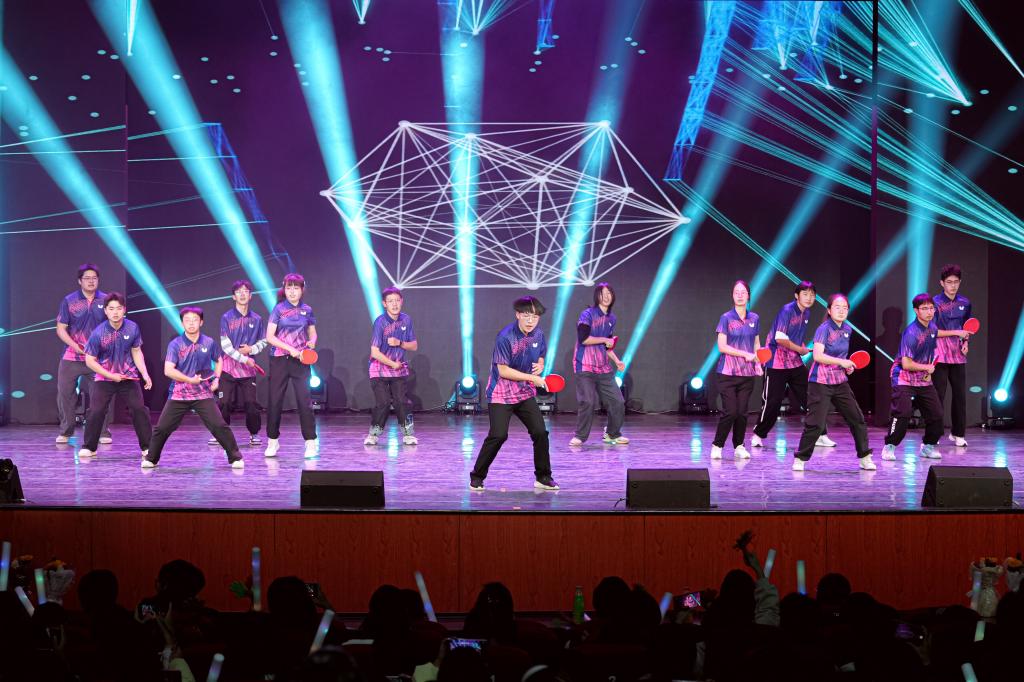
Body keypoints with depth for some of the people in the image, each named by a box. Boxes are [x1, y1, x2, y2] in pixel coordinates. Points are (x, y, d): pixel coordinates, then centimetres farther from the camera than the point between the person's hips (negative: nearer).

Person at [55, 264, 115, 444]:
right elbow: (61, 329, 1)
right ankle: (65, 432, 15)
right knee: (65, 393, 2)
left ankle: (103, 432, 7)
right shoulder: (69, 301, 2)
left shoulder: (105, 301, 4)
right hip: (72, 358, 0)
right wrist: (76, 346, -12)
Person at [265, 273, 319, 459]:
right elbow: (270, 336, -5)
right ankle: (273, 441, 15)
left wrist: (312, 342, -6)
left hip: (300, 360, 1)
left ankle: (311, 443, -1)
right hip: (280, 359, -1)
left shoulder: (307, 310, 6)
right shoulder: (279, 309, 0)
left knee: (304, 400, -6)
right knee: (275, 400, 2)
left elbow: (312, 333, 18)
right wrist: (290, 349, -14)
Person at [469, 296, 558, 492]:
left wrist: (539, 366, -5)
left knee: (540, 432, -2)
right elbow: (503, 371, -20)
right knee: (498, 435, -13)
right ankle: (476, 478, 3)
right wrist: (532, 378, -19)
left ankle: (543, 477, 13)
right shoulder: (505, 337, -20)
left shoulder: (538, 335, 0)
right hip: (501, 394, -6)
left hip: (525, 394, 6)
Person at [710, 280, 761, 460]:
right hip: (728, 373, -4)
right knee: (730, 412, -10)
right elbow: (722, 346, -7)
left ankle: (739, 446, 15)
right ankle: (717, 446, 4)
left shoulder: (754, 319, 9)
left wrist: (758, 363, 2)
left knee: (742, 412, 2)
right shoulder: (726, 318, -3)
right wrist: (745, 354, -13)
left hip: (747, 373, 4)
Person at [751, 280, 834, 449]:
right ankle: (758, 435, 13)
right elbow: (780, 339, -21)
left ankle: (820, 435, 10)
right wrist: (800, 349, -10)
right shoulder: (787, 310, -16)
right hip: (777, 363, -7)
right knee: (772, 402, -4)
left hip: (796, 363, 7)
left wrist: (803, 349, 3)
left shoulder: (807, 313, 8)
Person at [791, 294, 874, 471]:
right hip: (821, 383, -7)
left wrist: (847, 366, 8)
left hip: (840, 382, 7)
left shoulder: (848, 329, 9)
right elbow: (818, 355, -24)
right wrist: (841, 362, -24)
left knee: (857, 419, 5)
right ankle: (800, 459, 4)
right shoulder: (824, 329, -13)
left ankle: (865, 458, 16)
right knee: (815, 423, -9)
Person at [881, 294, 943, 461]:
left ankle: (928, 446, 21)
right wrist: (927, 368, -10)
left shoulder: (932, 328, 4)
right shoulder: (911, 333, -21)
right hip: (905, 379, -8)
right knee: (903, 412, -20)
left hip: (924, 380, 8)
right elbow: (906, 364, -25)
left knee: (936, 414, 5)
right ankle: (889, 447, -7)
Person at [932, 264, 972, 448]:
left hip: (958, 355, 4)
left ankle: (958, 433, 18)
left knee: (960, 394, 6)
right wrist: (956, 332, -15)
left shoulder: (964, 303, 8)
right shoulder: (936, 303, -6)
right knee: (938, 395, -4)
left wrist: (965, 342, 4)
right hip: (940, 355, -4)